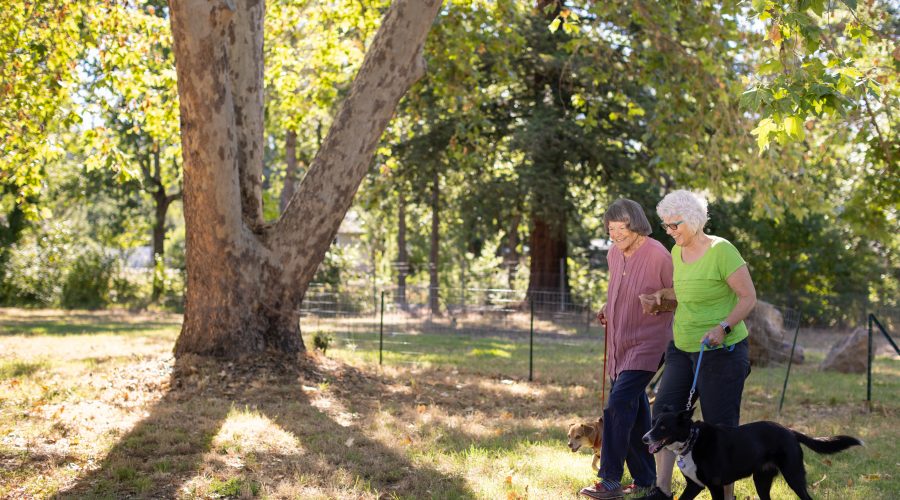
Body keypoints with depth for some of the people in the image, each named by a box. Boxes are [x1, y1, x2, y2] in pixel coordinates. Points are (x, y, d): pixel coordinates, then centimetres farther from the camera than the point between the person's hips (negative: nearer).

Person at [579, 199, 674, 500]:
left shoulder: (658, 256, -15)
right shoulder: (614, 255, 7)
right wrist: (607, 311, 7)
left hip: (647, 344, -8)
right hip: (619, 344, 8)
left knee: (619, 405, -18)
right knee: (634, 413, 13)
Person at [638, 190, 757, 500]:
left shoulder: (722, 251, -17)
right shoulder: (678, 252, 6)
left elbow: (749, 297, -15)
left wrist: (723, 327, -28)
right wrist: (660, 295, 1)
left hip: (721, 352, -7)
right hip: (682, 347, 7)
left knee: (720, 426, 0)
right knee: (664, 411, -3)